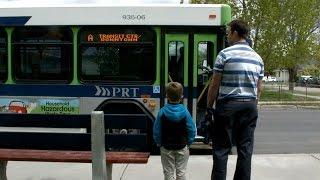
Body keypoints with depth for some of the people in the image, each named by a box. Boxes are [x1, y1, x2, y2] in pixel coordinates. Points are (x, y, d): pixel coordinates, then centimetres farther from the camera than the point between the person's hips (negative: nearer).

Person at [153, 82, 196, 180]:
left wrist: (159, 143, 7)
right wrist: (188, 143, 6)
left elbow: (157, 131, -7)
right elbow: (192, 129, -9)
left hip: (166, 148, 0)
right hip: (182, 147, 0)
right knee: (181, 172, 13)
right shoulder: (185, 111, -13)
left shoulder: (162, 111, -13)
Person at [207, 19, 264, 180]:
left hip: (228, 105, -5)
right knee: (245, 149, 10)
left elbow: (214, 85, -7)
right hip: (250, 106, 5)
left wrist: (209, 106, 1)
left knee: (221, 149, 1)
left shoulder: (225, 54, -7)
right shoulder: (257, 58, 10)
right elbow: (259, 88, 13)